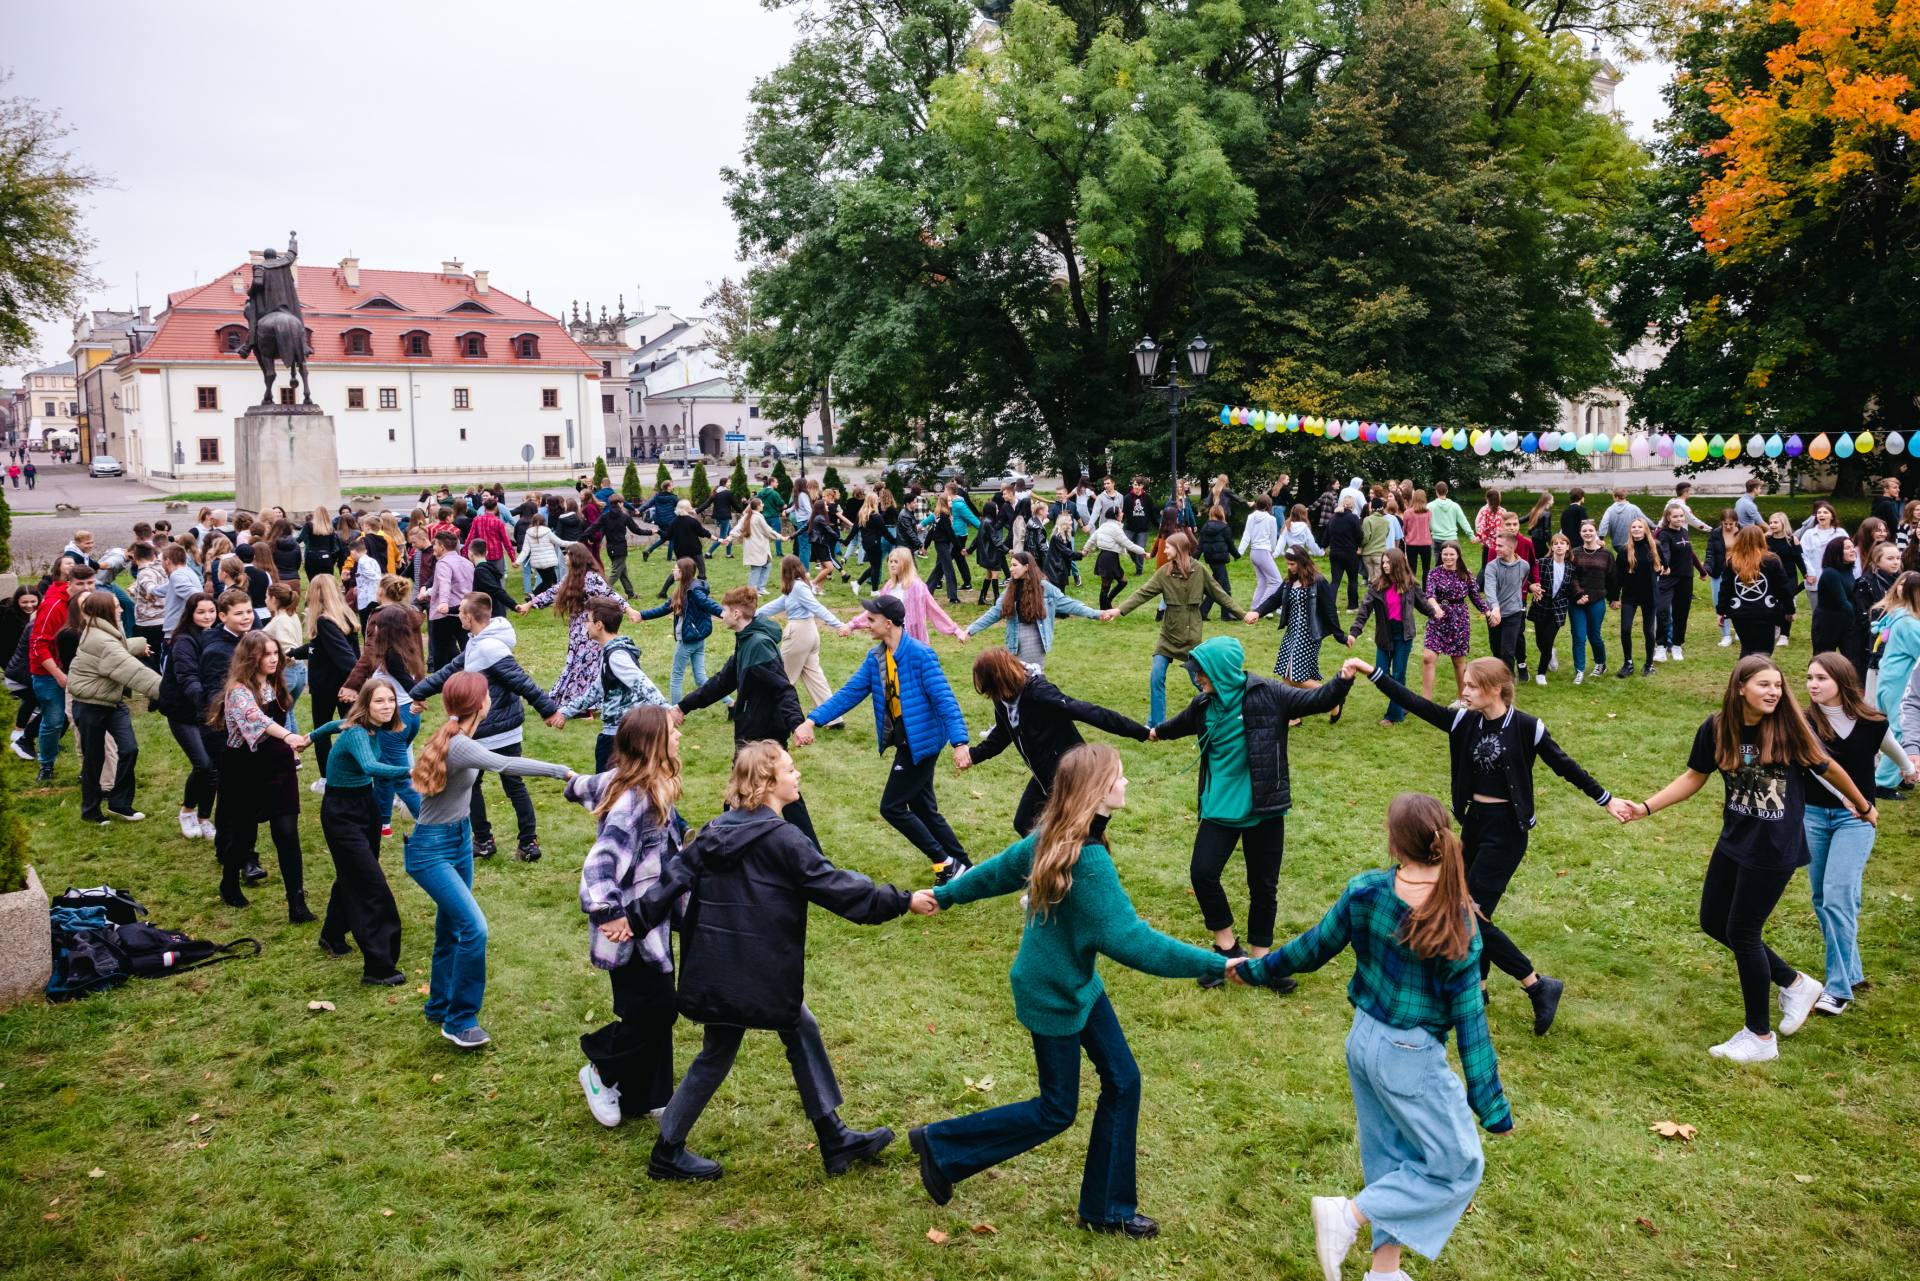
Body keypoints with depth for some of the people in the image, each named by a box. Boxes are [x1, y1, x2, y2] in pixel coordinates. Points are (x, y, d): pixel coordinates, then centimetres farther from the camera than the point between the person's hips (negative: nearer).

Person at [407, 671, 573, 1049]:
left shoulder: (455, 737, 1)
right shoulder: (459, 745, -28)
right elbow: (505, 766, -39)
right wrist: (562, 771, -38)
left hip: (459, 841, 10)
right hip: (431, 851, -10)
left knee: (450, 928, 19)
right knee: (474, 928, -15)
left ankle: (440, 1006, 36)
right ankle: (459, 1021, -1)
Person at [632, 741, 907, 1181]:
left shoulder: (716, 830, 7)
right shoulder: (783, 839, -15)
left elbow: (675, 876, 2)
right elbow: (835, 887, -15)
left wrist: (636, 920, 1)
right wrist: (902, 901, -9)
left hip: (719, 969, 8)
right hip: (752, 975, -8)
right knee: (716, 1056, 7)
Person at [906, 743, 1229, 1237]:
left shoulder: (1054, 836, -5)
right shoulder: (1088, 860, -32)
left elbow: (1000, 867, 9)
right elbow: (1131, 941, -33)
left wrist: (944, 896, 23)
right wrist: (1215, 964, -30)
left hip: (1079, 984, 9)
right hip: (1052, 996, -9)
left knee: (1122, 1081, 11)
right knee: (1056, 1112, 8)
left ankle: (1107, 1208, 23)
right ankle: (940, 1145, 22)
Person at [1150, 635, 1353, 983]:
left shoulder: (1266, 694, -12)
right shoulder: (1203, 704, 2)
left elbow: (1316, 700, -15)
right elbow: (1185, 722, 25)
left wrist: (1343, 680, -34)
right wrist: (1159, 732, 44)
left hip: (1263, 809, -3)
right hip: (1219, 808, 3)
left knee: (1263, 886, 8)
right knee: (1202, 873, -10)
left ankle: (1259, 957, 25)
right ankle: (1226, 946, 10)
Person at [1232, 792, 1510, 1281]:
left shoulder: (1364, 891, -13)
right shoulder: (1457, 924, -21)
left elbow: (1314, 948, -1)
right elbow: (1468, 1016, -15)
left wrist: (1256, 970, 17)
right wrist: (1490, 1103, -6)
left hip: (1363, 1039, 6)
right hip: (1411, 1056, -5)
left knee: (1390, 1157, 21)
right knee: (1458, 1166, 11)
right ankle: (1347, 1215, 4)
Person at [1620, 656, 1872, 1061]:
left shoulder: (1789, 727, -17)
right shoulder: (1717, 729, -7)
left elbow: (1828, 769, -2)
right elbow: (1694, 777, 4)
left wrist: (1864, 807, 14)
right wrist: (1645, 807, -4)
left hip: (1775, 848, -5)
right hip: (1735, 841, 5)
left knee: (1741, 932, 0)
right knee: (1713, 921, 12)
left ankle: (1760, 1038, 19)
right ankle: (1794, 983, 33)